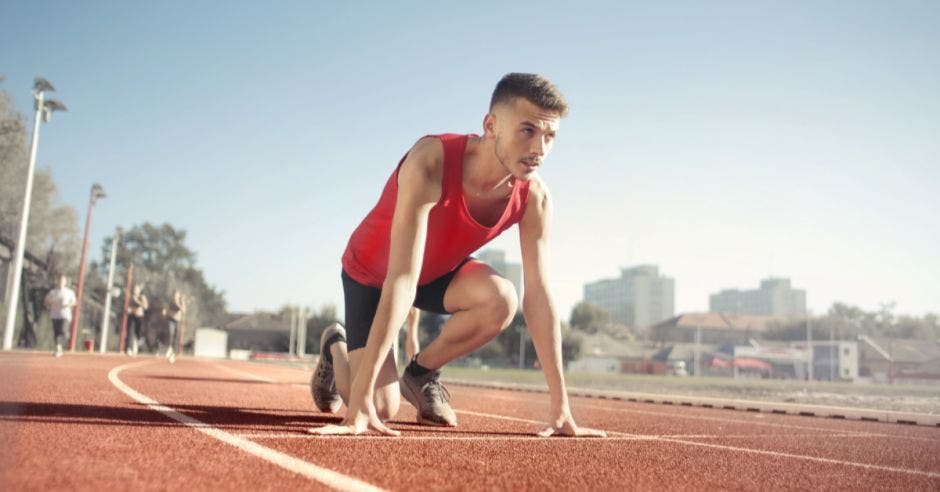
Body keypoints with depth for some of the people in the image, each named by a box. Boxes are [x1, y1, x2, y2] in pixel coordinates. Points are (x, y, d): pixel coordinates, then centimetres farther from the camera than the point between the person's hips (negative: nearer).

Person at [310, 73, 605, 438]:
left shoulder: (535, 198, -22)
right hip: (370, 272, -4)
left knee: (501, 300, -29)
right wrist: (360, 402, -45)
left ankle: (421, 374, 1)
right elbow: (401, 282, -44)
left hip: (440, 271, 4)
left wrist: (560, 408, -23)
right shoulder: (430, 162, -38)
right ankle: (336, 347, 21)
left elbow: (538, 296, -20)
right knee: (380, 409, -15)